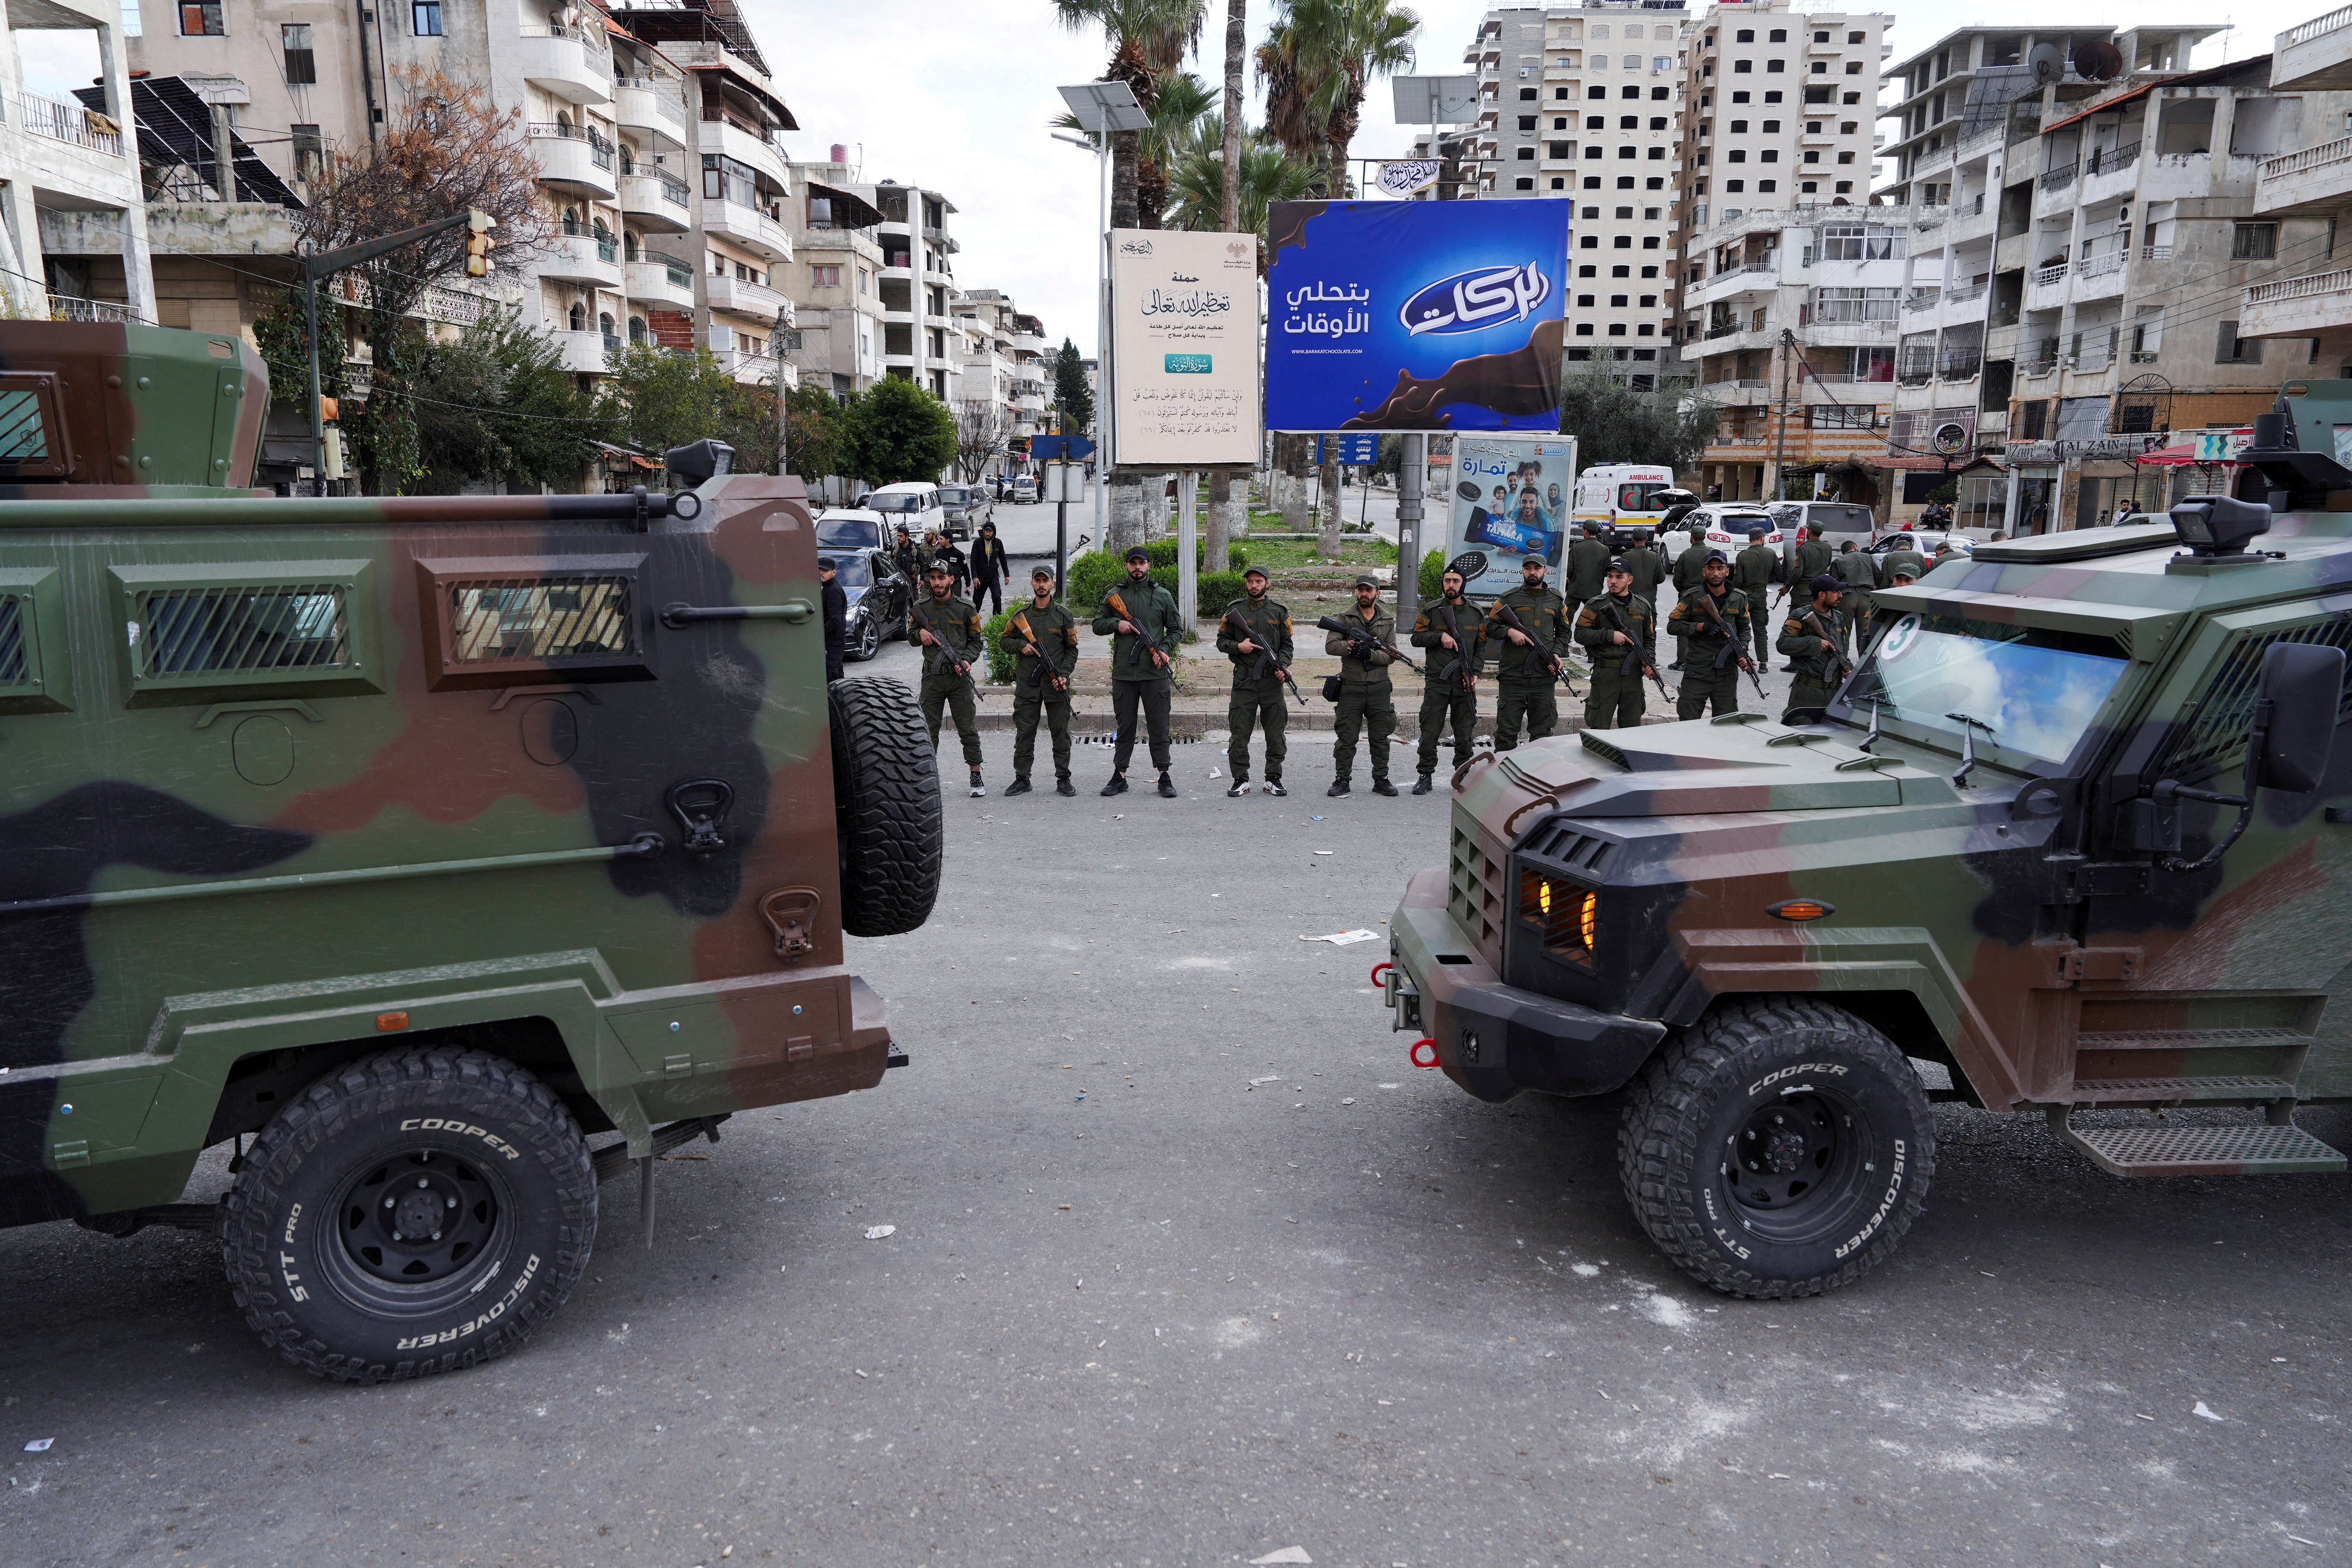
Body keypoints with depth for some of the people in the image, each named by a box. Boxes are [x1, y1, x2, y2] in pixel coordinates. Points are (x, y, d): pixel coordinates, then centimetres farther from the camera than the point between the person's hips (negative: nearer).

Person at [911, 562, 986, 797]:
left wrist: (967, 660, -11)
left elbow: (976, 641, 7)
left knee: (968, 729, 2)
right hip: (932, 678, 1)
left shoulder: (965, 609, 3)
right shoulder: (921, 609, 7)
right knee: (928, 730, 5)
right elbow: (910, 637, 16)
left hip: (959, 678, -1)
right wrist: (920, 633, -7)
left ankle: (976, 777, 8)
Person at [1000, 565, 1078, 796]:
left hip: (1056, 684, -1)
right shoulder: (1021, 614, 8)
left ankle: (1063, 779, 10)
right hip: (1027, 683, 1)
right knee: (1024, 733, 4)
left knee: (1061, 732, 2)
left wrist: (1063, 674, -8)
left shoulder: (1063, 614, 5)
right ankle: (1022, 779, 12)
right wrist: (1021, 645, -6)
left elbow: (1072, 649, 5)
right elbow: (1004, 639, 15)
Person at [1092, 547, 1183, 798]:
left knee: (1159, 726, 2)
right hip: (1123, 673, 1)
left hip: (1154, 673, -1)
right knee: (1125, 726, 7)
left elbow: (1176, 629, 10)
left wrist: (1163, 650, -7)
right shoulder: (1115, 595, 8)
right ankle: (1120, 777, 13)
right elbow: (1097, 625, 12)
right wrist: (1117, 623, -8)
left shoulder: (1162, 596, 6)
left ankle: (1164, 777, 8)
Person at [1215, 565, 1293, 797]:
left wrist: (1283, 665, -8)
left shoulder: (1279, 611, 9)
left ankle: (1273, 779, 14)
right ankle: (1241, 780, 10)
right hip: (1244, 680, -1)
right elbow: (1221, 641, 7)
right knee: (1240, 734, 1)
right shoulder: (1234, 609, 5)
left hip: (1272, 681, 1)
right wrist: (1238, 647, -12)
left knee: (1276, 734, 4)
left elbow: (1287, 645, 9)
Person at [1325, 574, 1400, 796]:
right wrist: (1352, 645, -25)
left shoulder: (1388, 622, 8)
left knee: (1381, 737, 8)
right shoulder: (1344, 618, 3)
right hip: (1351, 686, -2)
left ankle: (1381, 780, 17)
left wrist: (1369, 653, -18)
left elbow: (1391, 656, -1)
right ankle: (1342, 780, 9)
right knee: (1346, 737, 1)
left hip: (1379, 688, 2)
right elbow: (1330, 646, -9)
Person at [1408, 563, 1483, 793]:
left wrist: (1475, 674, -2)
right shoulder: (1431, 610, 4)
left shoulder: (1476, 613, 10)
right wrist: (1440, 636, -13)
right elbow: (1416, 638, 2)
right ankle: (1425, 775, 8)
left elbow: (1481, 647, 10)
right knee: (1430, 731, -1)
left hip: (1465, 683, 2)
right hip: (1436, 681, -2)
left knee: (1465, 733, 6)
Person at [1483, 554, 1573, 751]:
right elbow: (1489, 626, 6)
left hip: (1544, 678, 2)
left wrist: (1556, 654, 2)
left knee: (1542, 733, 8)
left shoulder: (1557, 601, 13)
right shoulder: (1509, 598, 5)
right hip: (1512, 677, -2)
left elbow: (1564, 633, 20)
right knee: (1507, 733, 1)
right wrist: (1509, 631, -12)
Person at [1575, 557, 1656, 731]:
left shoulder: (1643, 606, 11)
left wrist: (1648, 662, 1)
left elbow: (1649, 638, 18)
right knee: (1599, 727, -2)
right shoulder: (1596, 605, -1)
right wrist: (1610, 635, -15)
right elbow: (1580, 635, -6)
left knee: (1632, 728, 10)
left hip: (1634, 673, 4)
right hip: (1605, 673, -4)